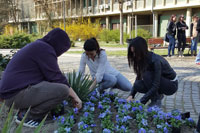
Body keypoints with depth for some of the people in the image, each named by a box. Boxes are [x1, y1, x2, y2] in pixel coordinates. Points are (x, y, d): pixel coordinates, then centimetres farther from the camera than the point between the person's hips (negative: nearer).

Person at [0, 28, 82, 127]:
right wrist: (75, 96, -1)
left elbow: (50, 76, 26)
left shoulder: (37, 46, 19)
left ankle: (25, 111, 10)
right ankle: (27, 116, -6)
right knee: (63, 90, -19)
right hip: (17, 94, -10)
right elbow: (57, 78, -12)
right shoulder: (45, 49, -12)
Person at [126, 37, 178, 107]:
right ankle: (158, 95, 7)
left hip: (171, 85, -7)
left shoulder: (155, 61, -32)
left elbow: (155, 86, -34)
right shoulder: (143, 60, -10)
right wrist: (131, 95, -16)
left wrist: (141, 102, -36)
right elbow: (138, 78, -4)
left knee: (147, 75, -30)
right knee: (137, 85, -17)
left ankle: (156, 101, -14)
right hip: (161, 82, 7)